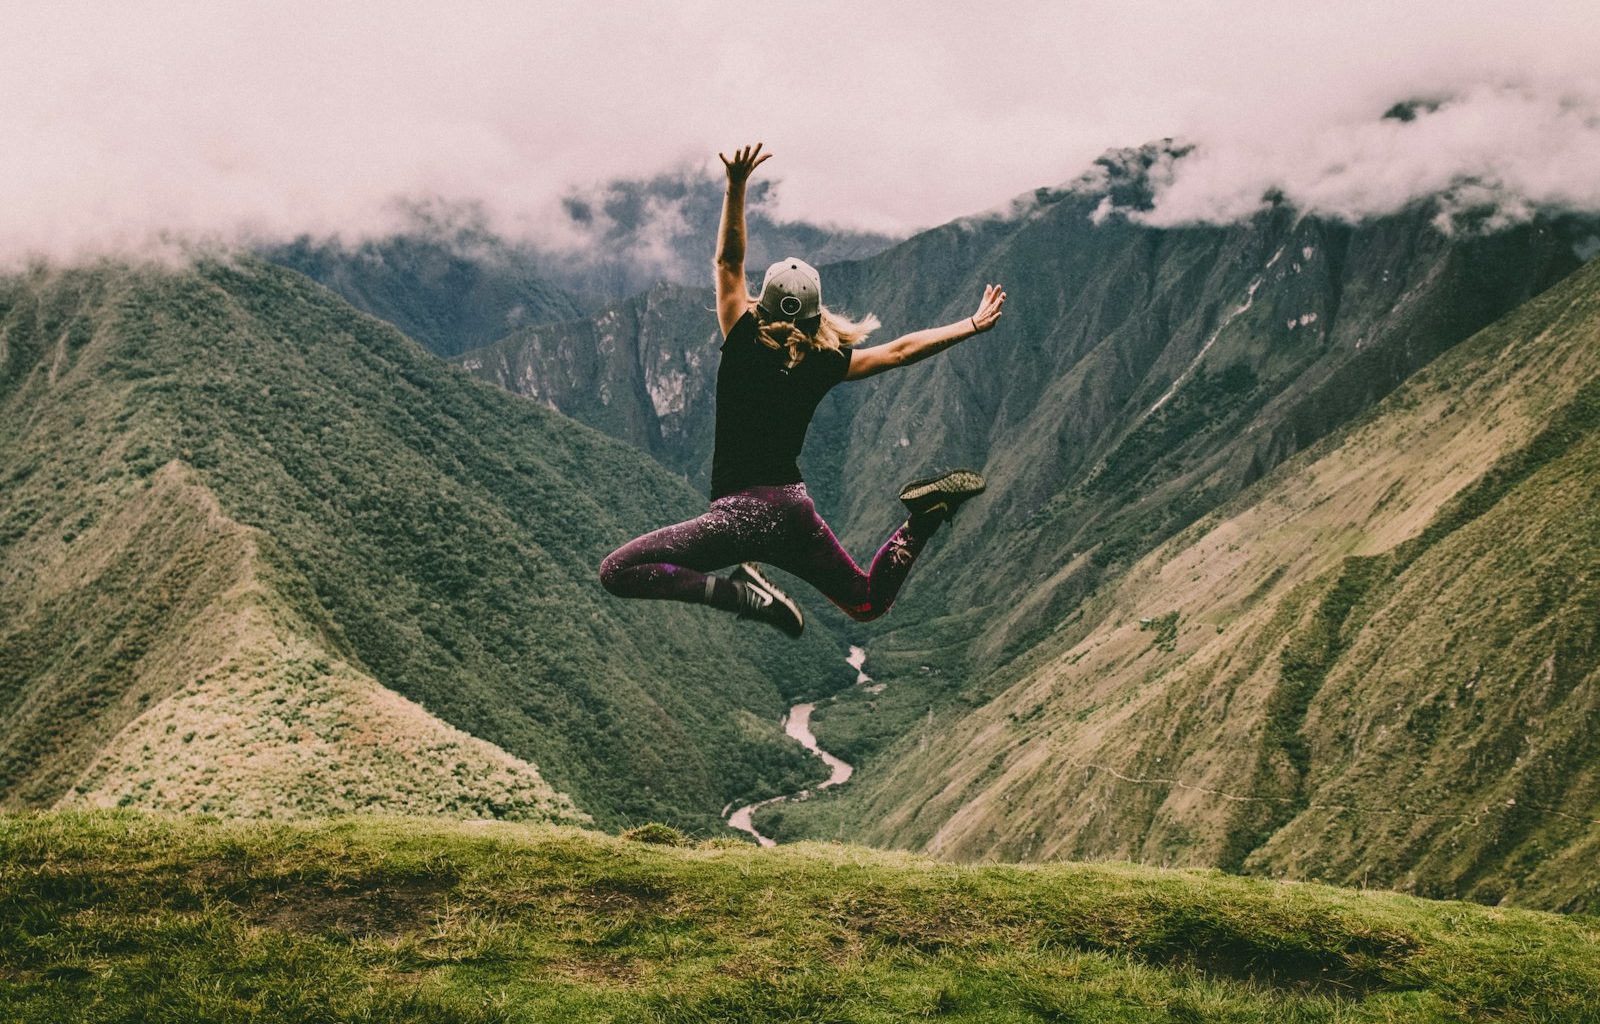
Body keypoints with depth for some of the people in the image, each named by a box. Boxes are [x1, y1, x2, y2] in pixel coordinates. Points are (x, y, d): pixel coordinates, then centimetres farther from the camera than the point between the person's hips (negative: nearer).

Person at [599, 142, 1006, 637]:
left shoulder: (743, 345, -5)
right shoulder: (825, 364, 4)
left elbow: (728, 262, -1)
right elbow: (901, 350, 12)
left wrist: (736, 186, -4)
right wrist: (972, 325, 22)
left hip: (743, 511, -5)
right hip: (795, 510, 5)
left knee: (617, 572, -8)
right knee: (868, 602, 24)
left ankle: (741, 592, -22)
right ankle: (924, 515, -1)